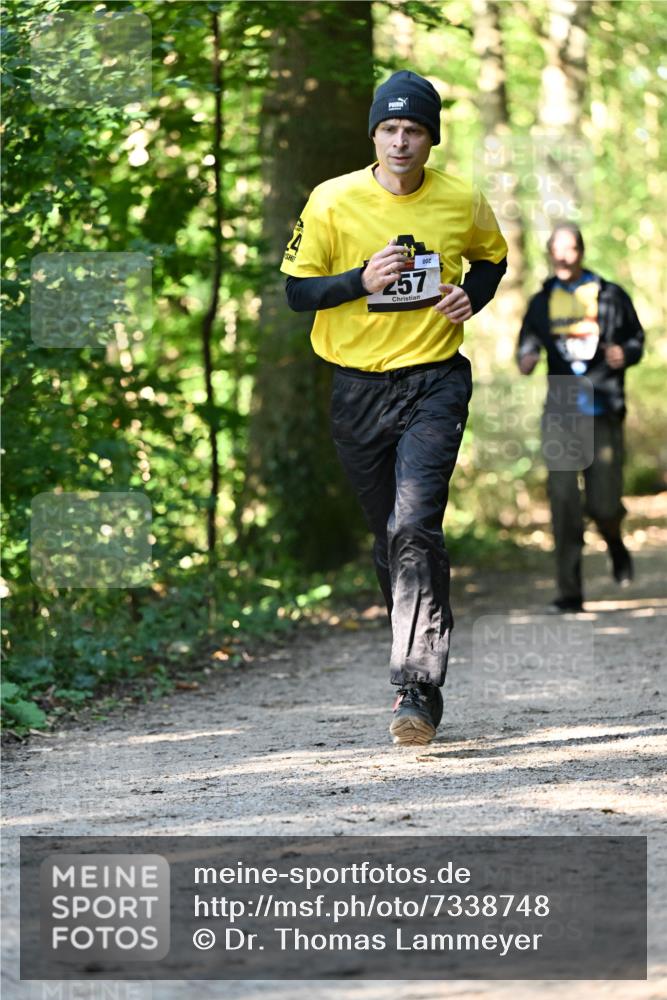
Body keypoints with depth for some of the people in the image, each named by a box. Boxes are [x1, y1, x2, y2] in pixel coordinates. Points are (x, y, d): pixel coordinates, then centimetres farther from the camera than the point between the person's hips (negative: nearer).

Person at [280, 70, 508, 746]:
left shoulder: (462, 203, 0)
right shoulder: (333, 201, -4)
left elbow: (492, 256, 20)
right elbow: (298, 290, -2)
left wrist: (472, 296, -1)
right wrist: (363, 280, -19)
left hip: (435, 384, -2)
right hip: (358, 387, 2)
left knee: (414, 528, -19)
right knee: (389, 538, 11)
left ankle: (417, 691, -20)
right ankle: (420, 663, 31)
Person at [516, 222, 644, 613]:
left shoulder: (611, 297, 5)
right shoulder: (542, 302, 10)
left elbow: (637, 338, 12)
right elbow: (528, 344, 16)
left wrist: (625, 354, -10)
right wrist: (525, 360, -7)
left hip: (604, 412, -1)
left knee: (603, 504, -2)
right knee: (564, 504, -8)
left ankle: (616, 544, 35)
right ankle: (570, 592, -5)